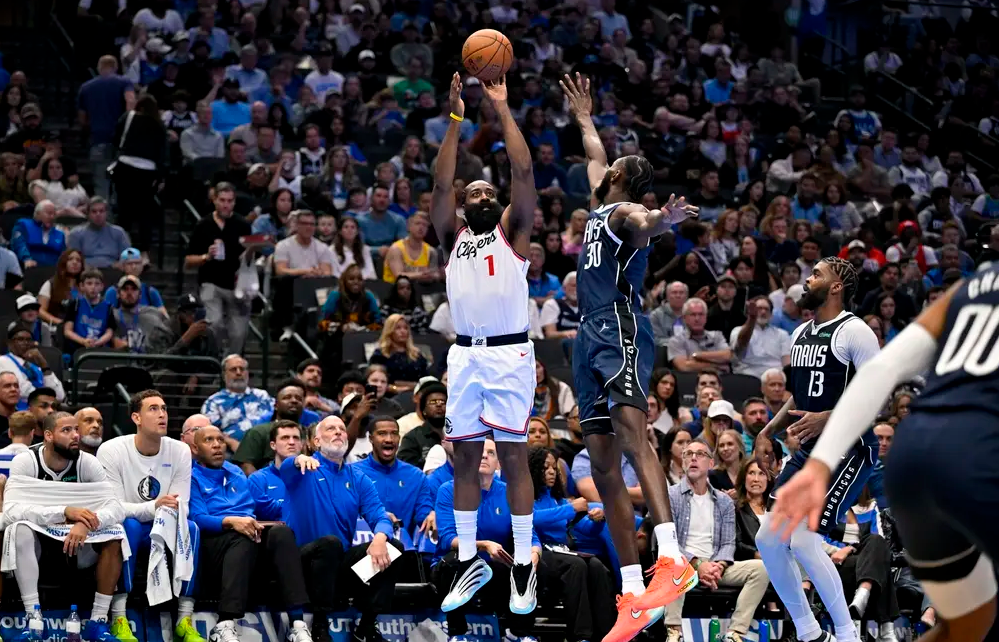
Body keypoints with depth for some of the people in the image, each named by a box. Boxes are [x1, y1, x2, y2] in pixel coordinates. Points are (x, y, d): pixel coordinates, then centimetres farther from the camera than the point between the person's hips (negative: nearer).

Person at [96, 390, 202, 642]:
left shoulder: (180, 451, -4)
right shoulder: (111, 451, -14)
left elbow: (180, 507, -7)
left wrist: (167, 516, -32)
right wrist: (153, 507, -36)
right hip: (123, 529, -3)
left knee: (190, 527, -28)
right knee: (129, 525, -36)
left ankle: (185, 618, -27)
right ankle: (119, 617, -36)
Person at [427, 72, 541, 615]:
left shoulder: (512, 232, 9)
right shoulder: (453, 236, 14)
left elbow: (524, 173, -3)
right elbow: (441, 184, 1)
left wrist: (502, 108, -4)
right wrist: (455, 118, -3)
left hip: (509, 354, -3)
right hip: (465, 355, 3)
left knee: (513, 457, -3)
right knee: (465, 459, 5)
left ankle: (524, 566, 0)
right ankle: (469, 563, 12)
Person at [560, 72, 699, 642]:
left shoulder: (625, 211, -1)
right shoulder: (601, 208, 25)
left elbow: (642, 227, -27)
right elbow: (596, 157, 47)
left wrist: (660, 223, -49)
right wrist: (584, 117, 60)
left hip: (621, 329, -10)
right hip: (592, 338, 10)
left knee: (631, 431, -30)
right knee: (604, 465, 2)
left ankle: (673, 558, -47)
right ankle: (634, 594, -2)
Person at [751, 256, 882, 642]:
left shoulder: (854, 332, -13)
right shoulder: (801, 334, 15)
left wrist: (826, 418, -28)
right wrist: (769, 430, 11)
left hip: (849, 449, -9)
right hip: (810, 450, 9)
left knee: (804, 541, -18)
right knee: (768, 538, 3)